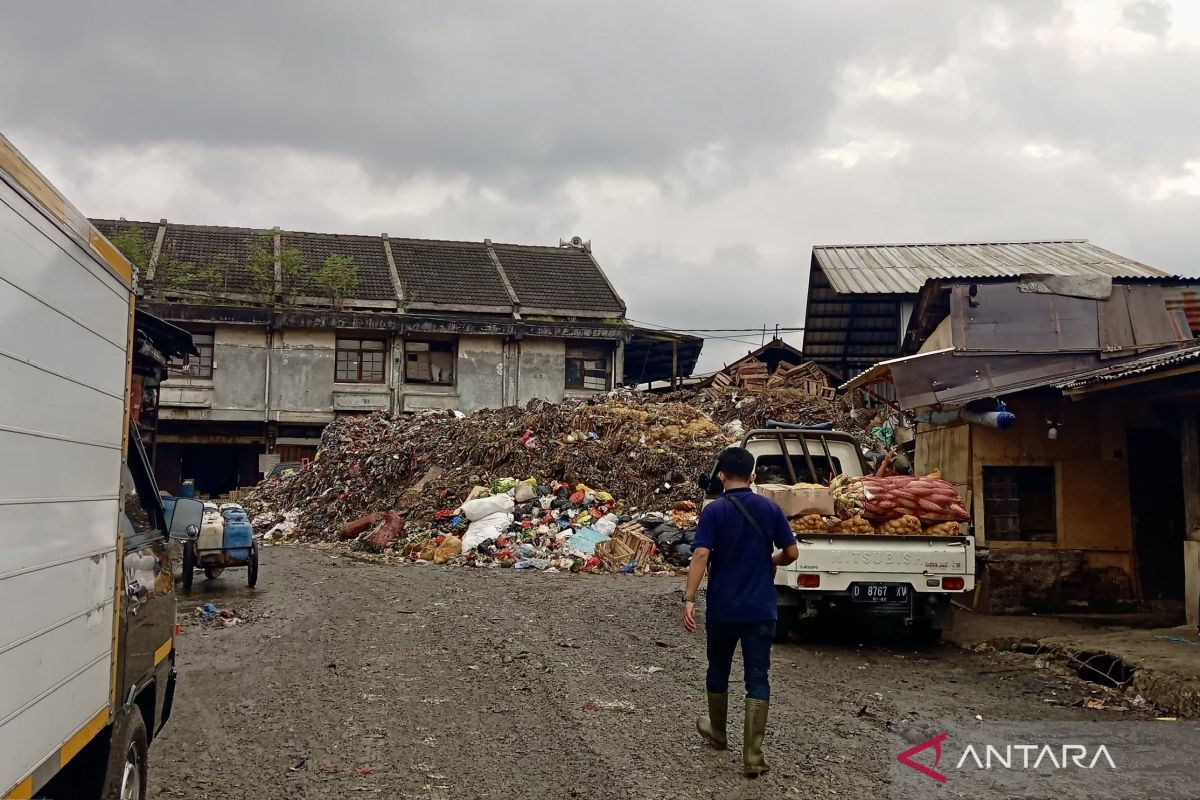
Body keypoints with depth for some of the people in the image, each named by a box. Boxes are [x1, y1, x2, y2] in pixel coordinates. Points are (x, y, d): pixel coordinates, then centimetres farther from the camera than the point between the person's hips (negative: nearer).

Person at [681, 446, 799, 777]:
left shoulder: (714, 510, -9)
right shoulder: (770, 508, -1)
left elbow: (701, 555, -19)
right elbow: (791, 553, 2)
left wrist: (689, 599, -21)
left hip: (722, 608, -1)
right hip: (761, 610, 1)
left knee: (718, 670, 20)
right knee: (757, 678, 3)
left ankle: (718, 733, 39)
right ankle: (753, 756, -2)